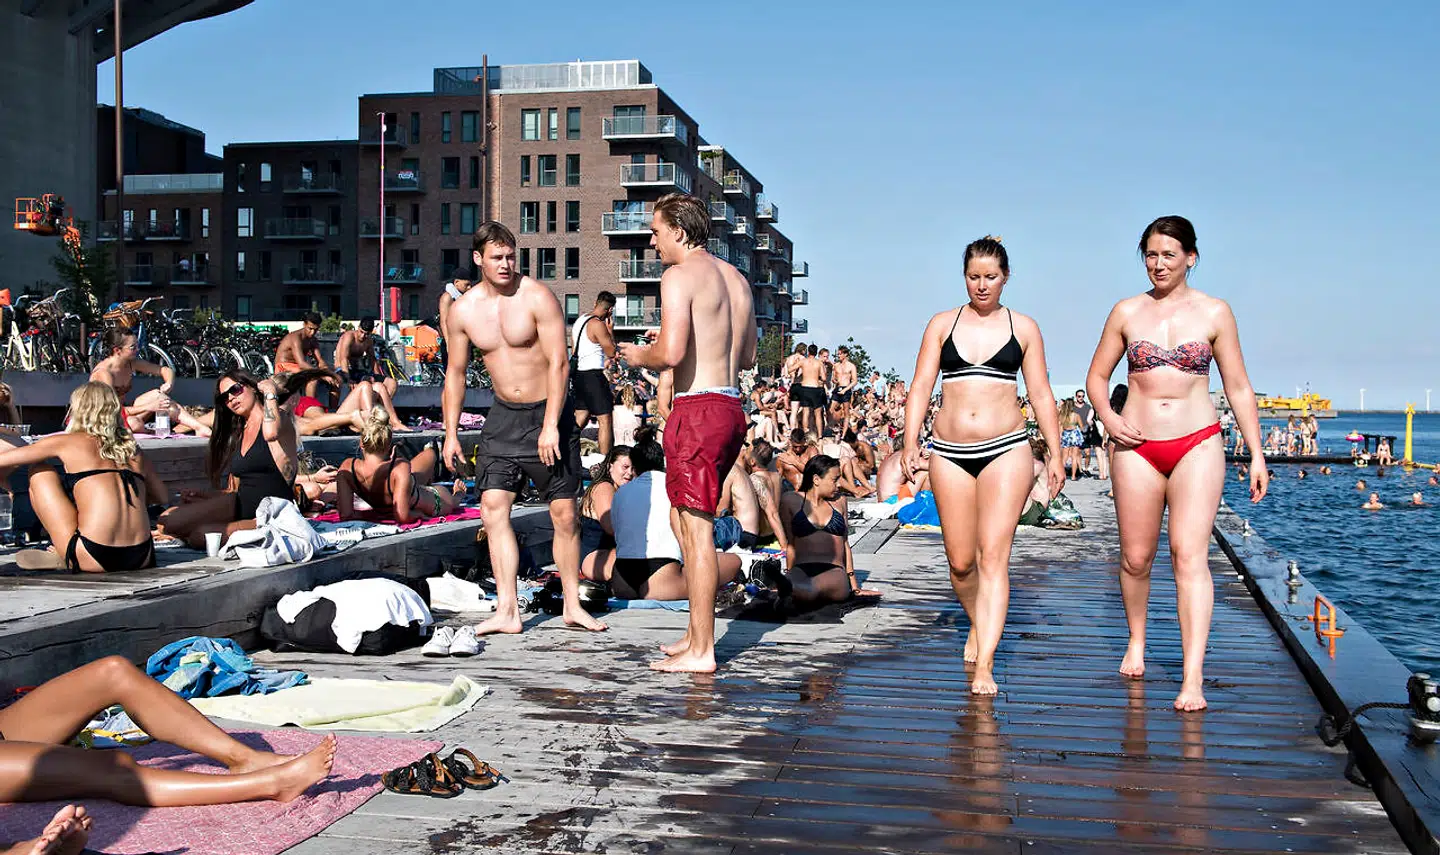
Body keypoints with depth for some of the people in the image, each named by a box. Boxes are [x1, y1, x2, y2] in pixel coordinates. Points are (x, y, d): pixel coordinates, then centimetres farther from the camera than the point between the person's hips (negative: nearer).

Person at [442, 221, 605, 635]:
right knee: (493, 505, -8)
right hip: (504, 416, 4)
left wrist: (550, 426, -20)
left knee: (564, 513, -1)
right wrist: (450, 434, 7)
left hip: (548, 413, -4)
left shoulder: (537, 297, -12)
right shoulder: (463, 310, 1)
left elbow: (559, 363, -15)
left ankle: (572, 605, 13)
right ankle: (507, 610, -4)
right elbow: (455, 373, 10)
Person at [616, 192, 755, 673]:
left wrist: (641, 356, -1)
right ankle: (696, 633, 24)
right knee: (687, 521, 18)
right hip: (730, 406, 9)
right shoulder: (736, 279, 17)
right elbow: (748, 358, 22)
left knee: (697, 528, -4)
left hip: (697, 409, -9)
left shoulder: (679, 275, -9)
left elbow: (671, 353, -21)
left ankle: (701, 651, 1)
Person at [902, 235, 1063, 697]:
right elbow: (921, 387, 6)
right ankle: (979, 625, 36)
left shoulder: (1023, 327, 8)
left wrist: (1055, 454, 7)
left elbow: (1041, 394, 10)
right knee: (960, 561, 6)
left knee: (993, 557, -11)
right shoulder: (942, 324, 9)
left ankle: (984, 665, -12)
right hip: (950, 452, 2)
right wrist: (911, 442, -5)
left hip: (1006, 450, -2)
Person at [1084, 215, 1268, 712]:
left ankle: (1193, 678, -15)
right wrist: (1108, 418, -6)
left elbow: (1238, 387, 7)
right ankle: (1136, 641, 35)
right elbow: (1096, 376, 14)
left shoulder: (1214, 312, 3)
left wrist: (1256, 453, 3)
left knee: (1189, 555, -13)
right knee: (1136, 557, 8)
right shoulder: (1127, 312, 6)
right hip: (1137, 447, 2)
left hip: (1197, 445, -2)